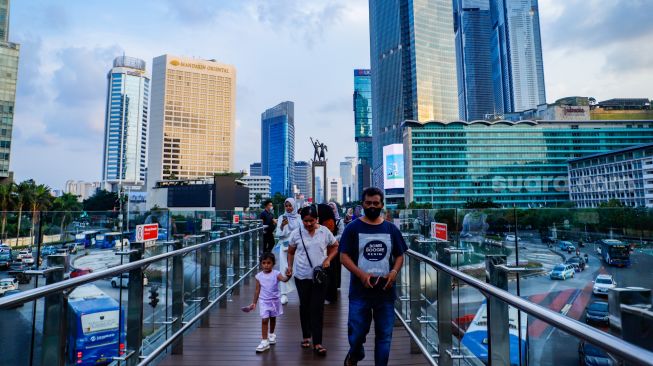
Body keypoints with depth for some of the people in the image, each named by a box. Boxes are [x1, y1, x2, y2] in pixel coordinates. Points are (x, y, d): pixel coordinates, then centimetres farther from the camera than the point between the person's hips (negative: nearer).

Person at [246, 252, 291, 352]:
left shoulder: (276, 274, -13)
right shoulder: (259, 276, -6)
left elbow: (284, 279, -32)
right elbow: (257, 290, 3)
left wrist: (288, 277, -54)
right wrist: (254, 303, 7)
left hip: (274, 300, 0)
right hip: (263, 301, 0)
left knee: (273, 318, 18)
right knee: (264, 320, -7)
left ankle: (271, 334, 41)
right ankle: (264, 341, 0)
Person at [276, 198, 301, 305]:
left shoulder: (299, 218, 1)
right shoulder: (282, 217, 5)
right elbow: (279, 234, -1)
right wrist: (282, 225, -18)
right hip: (284, 247, 1)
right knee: (284, 269, -2)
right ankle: (284, 294, 1)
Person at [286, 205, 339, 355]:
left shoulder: (324, 231, -6)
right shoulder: (297, 233, -4)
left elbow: (335, 247, 5)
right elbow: (291, 251, 9)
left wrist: (328, 259, -9)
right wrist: (290, 266, -2)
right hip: (302, 275, 1)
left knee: (317, 308, -1)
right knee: (304, 306, 14)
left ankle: (317, 342, 9)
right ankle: (306, 336, 33)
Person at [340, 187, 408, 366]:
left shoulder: (391, 229, 5)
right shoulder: (353, 228, -3)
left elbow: (399, 256, 10)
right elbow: (344, 256, -6)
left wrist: (394, 272, -10)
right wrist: (361, 275, -20)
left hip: (386, 290, 2)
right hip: (360, 290, -2)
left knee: (384, 334, 11)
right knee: (357, 332, 8)